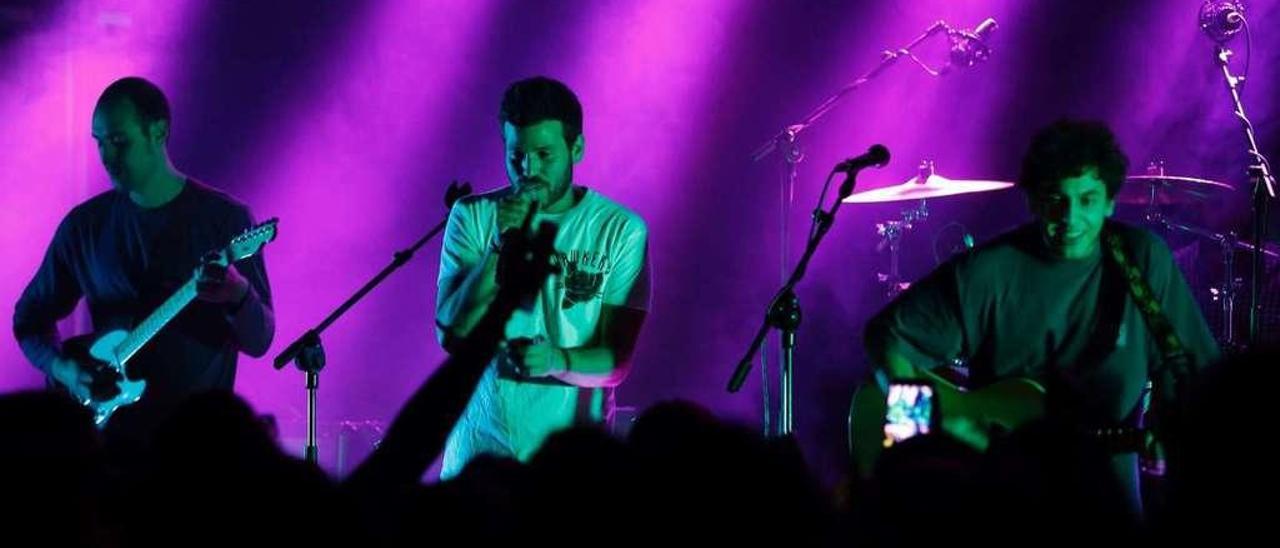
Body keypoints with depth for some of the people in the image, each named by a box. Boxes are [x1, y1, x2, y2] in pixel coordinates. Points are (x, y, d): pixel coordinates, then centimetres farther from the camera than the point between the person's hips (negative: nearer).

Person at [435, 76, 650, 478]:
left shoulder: (620, 230, -4)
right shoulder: (473, 217, 1)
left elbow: (617, 361, -7)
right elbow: (451, 334, -9)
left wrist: (559, 361, -28)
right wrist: (502, 244, -19)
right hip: (480, 444, 1)